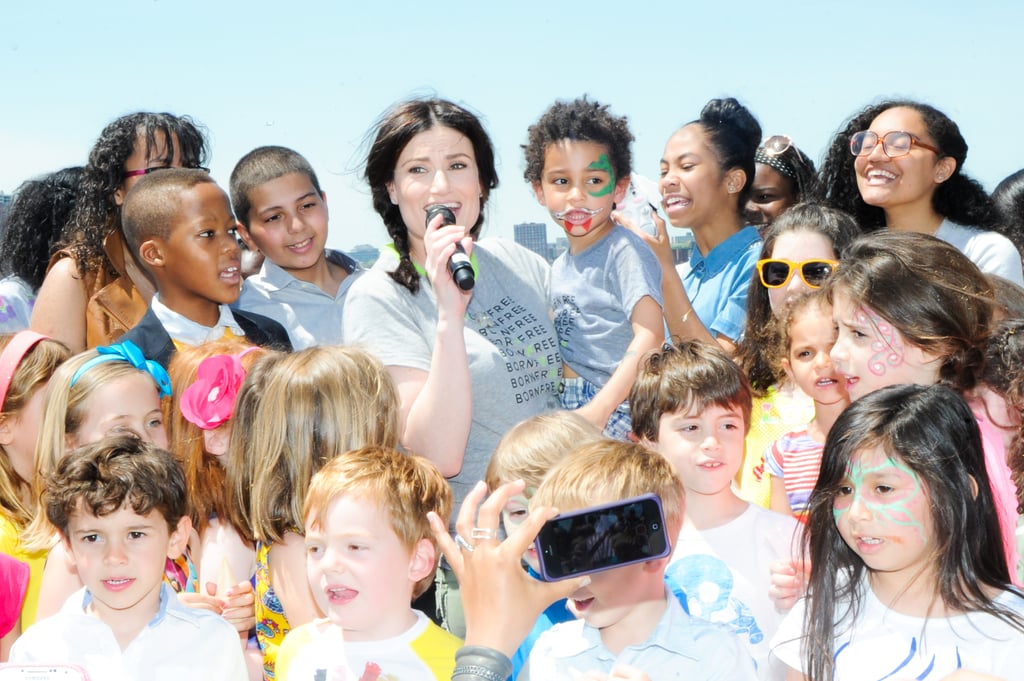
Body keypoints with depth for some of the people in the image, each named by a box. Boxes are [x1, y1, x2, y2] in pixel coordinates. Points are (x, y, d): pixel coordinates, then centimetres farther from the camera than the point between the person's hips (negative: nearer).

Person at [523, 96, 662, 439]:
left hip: (618, 415, -7)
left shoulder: (624, 252, -9)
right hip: (571, 415, 7)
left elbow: (649, 336, -19)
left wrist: (600, 409, -24)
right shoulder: (560, 267, 16)